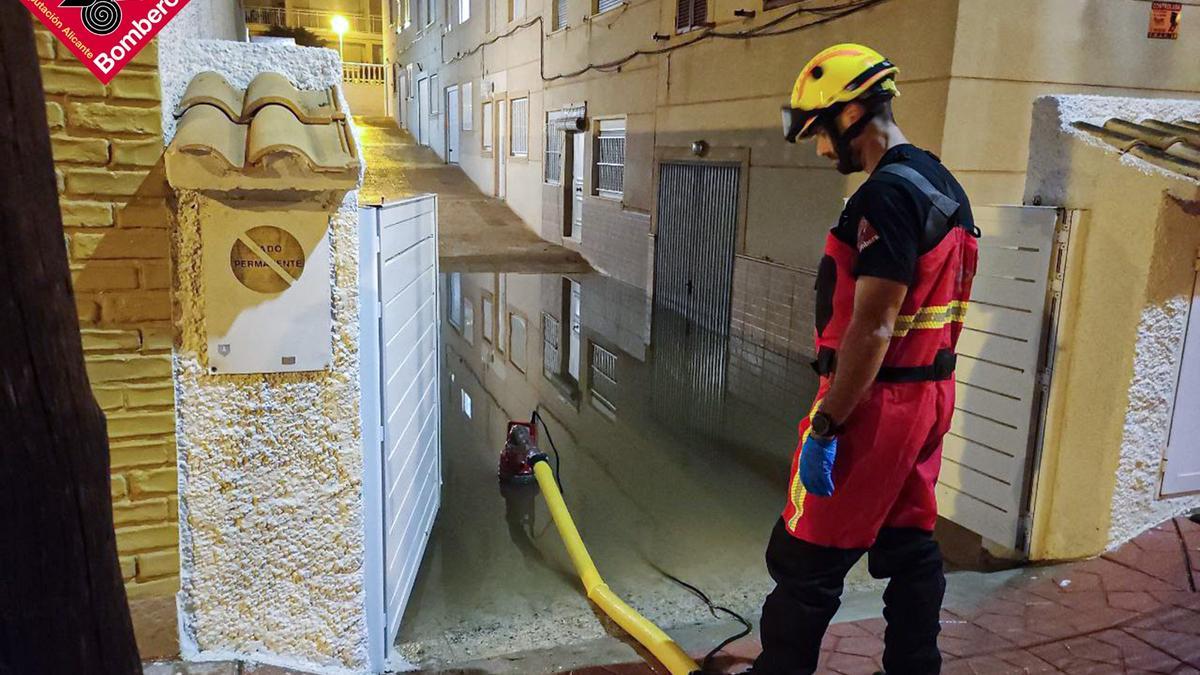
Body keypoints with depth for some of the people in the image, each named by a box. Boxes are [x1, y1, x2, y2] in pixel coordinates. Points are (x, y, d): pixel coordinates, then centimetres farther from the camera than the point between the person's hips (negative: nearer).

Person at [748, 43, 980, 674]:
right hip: (928, 396, 10)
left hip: (874, 402, -10)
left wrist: (824, 428, -20)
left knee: (804, 559, 3)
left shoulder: (888, 194, -19)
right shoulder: (943, 185, 13)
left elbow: (872, 328, -24)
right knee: (910, 549, 18)